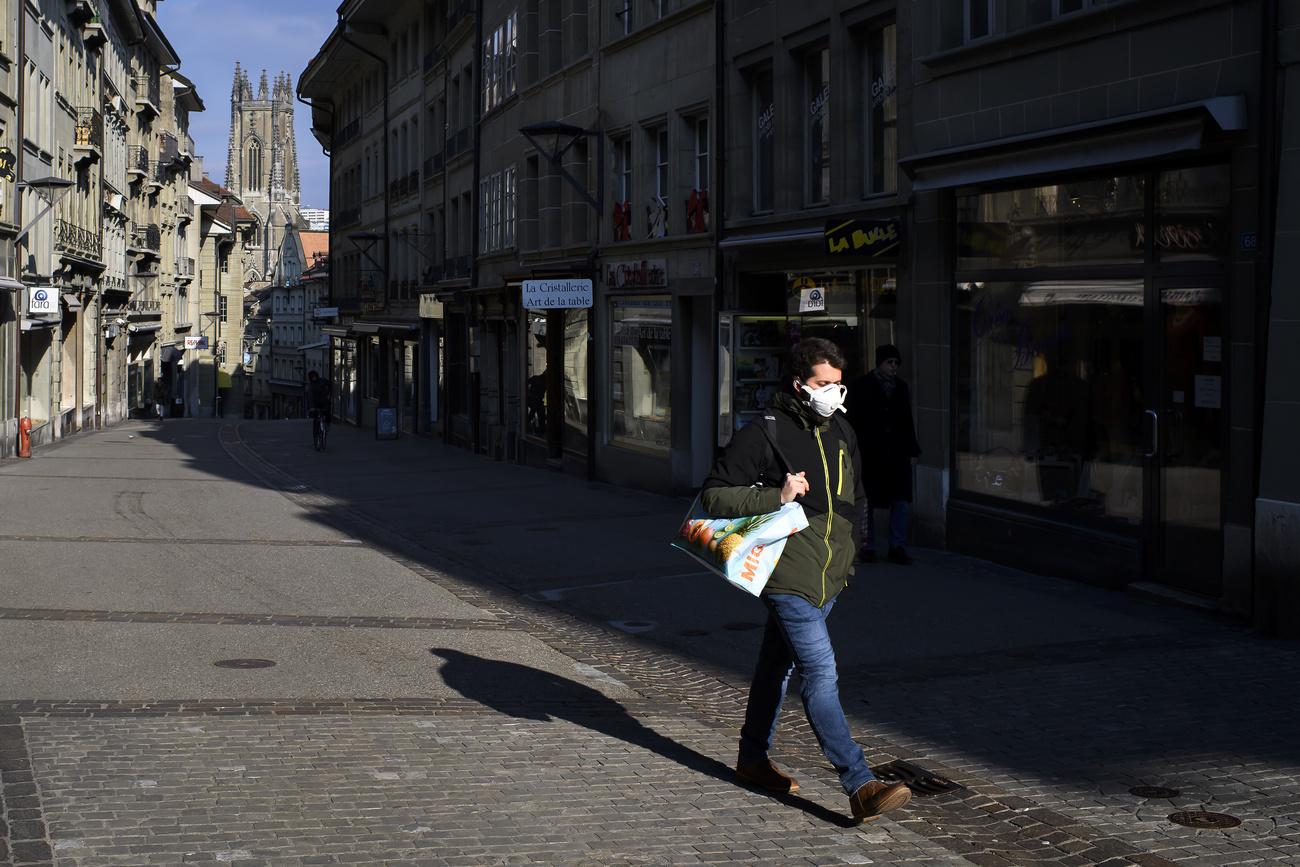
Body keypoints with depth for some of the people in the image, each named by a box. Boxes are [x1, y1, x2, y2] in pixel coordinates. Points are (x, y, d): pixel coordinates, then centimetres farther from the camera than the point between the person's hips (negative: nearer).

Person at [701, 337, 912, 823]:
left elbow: (852, 496, 26)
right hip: (787, 576, -8)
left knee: (778, 664, 20)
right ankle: (860, 786, -16)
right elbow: (714, 494, -12)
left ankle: (752, 759, 34)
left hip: (829, 576, 8)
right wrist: (775, 497, -22)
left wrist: (848, 554, 21)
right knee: (820, 674, -13)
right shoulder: (763, 434, -11)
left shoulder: (841, 433, 11)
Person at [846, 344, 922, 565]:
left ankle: (897, 546, 6)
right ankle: (868, 546, 13)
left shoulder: (901, 387, 13)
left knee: (902, 500, -2)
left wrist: (912, 450, 14)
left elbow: (907, 421, 19)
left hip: (897, 455, 4)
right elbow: (854, 421, -4)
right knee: (866, 503, 2)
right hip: (870, 455, -4)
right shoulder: (862, 387, -1)